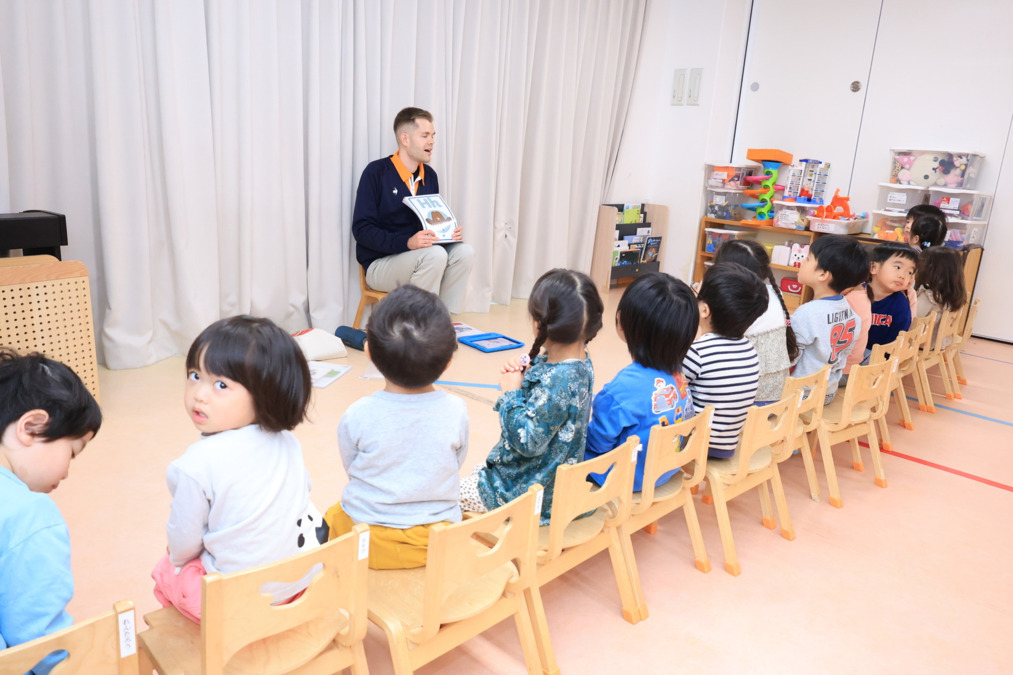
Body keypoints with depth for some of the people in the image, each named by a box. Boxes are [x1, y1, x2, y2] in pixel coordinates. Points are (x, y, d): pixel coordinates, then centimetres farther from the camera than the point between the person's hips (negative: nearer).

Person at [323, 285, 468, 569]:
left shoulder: (358, 416, -21)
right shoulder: (456, 411, -16)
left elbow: (351, 468, -3)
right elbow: (456, 463, 1)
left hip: (369, 541, -2)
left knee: (332, 516, 28)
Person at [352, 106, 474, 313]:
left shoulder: (429, 176, 7)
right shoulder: (376, 172, -11)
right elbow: (361, 229, -16)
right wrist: (407, 242, -28)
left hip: (418, 257, 6)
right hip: (379, 264, -6)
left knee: (463, 252, -19)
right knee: (435, 255, -30)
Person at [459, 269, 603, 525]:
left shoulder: (556, 381, -35)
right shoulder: (580, 362, -5)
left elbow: (528, 442, -30)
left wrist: (511, 394, -21)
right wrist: (521, 375, -10)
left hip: (531, 493, -10)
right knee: (479, 470, 29)